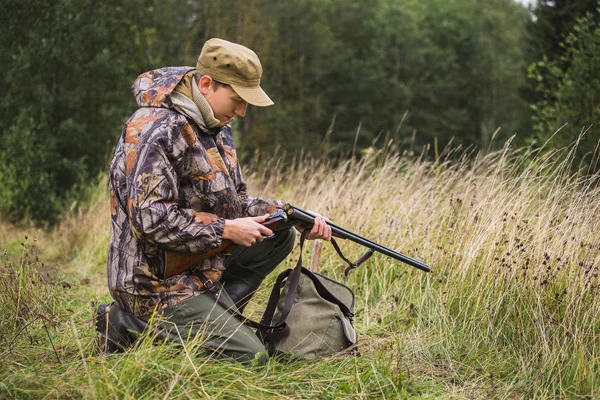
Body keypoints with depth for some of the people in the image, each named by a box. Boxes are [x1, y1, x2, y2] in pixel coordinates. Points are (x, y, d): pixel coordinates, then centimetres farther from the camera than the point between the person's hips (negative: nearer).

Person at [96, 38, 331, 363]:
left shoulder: (216, 128, 10)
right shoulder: (157, 129, -20)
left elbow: (235, 203, 15)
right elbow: (151, 218, -28)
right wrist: (226, 230, -20)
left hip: (201, 262, 9)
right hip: (156, 284, -9)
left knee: (279, 236, 5)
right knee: (249, 357, -11)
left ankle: (211, 316, -1)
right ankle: (130, 325, -3)